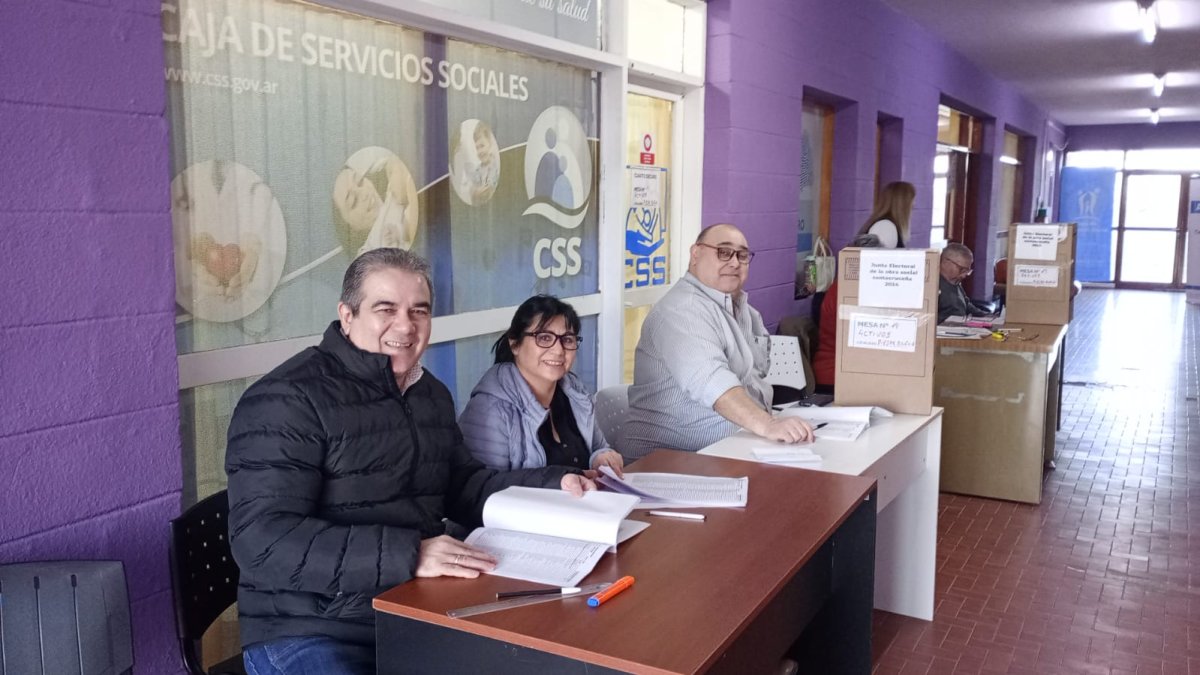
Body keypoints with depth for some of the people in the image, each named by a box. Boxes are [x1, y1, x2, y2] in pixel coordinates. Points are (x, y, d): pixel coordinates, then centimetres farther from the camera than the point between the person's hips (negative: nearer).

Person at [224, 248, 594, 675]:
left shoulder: (431, 394, 12)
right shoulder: (288, 400, -15)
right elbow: (264, 542, -23)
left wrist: (552, 485, 5)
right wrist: (407, 554, -32)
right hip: (313, 632, -6)